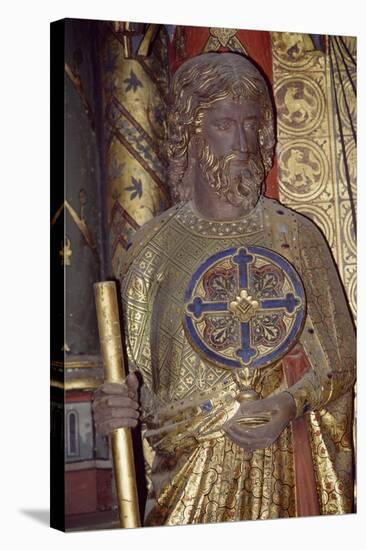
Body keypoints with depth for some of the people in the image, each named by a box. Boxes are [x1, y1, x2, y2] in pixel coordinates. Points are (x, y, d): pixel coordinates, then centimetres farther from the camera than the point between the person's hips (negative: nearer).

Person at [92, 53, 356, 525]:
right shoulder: (154, 247, -3)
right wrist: (117, 408, -21)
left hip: (292, 464, 2)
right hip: (196, 468, -1)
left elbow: (340, 357, 3)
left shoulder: (296, 235, 0)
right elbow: (135, 376, 0)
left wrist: (293, 404, -13)